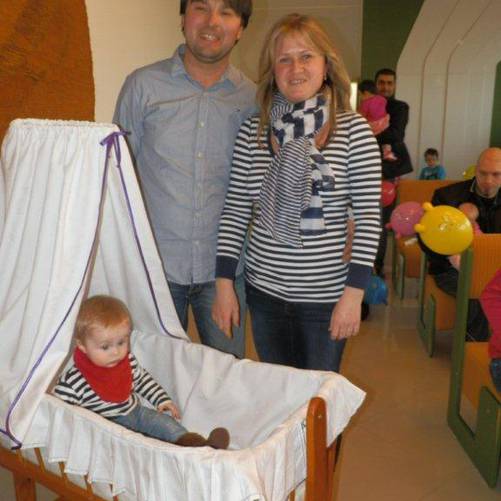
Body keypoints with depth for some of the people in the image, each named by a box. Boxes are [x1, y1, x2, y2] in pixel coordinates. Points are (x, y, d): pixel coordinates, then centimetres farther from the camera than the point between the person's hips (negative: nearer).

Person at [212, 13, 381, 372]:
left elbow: (369, 217, -8)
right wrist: (224, 283, 0)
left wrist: (354, 292, -12)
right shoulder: (253, 131, -1)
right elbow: (235, 212, 2)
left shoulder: (353, 130, -8)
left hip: (326, 295, -2)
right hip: (264, 291, 3)